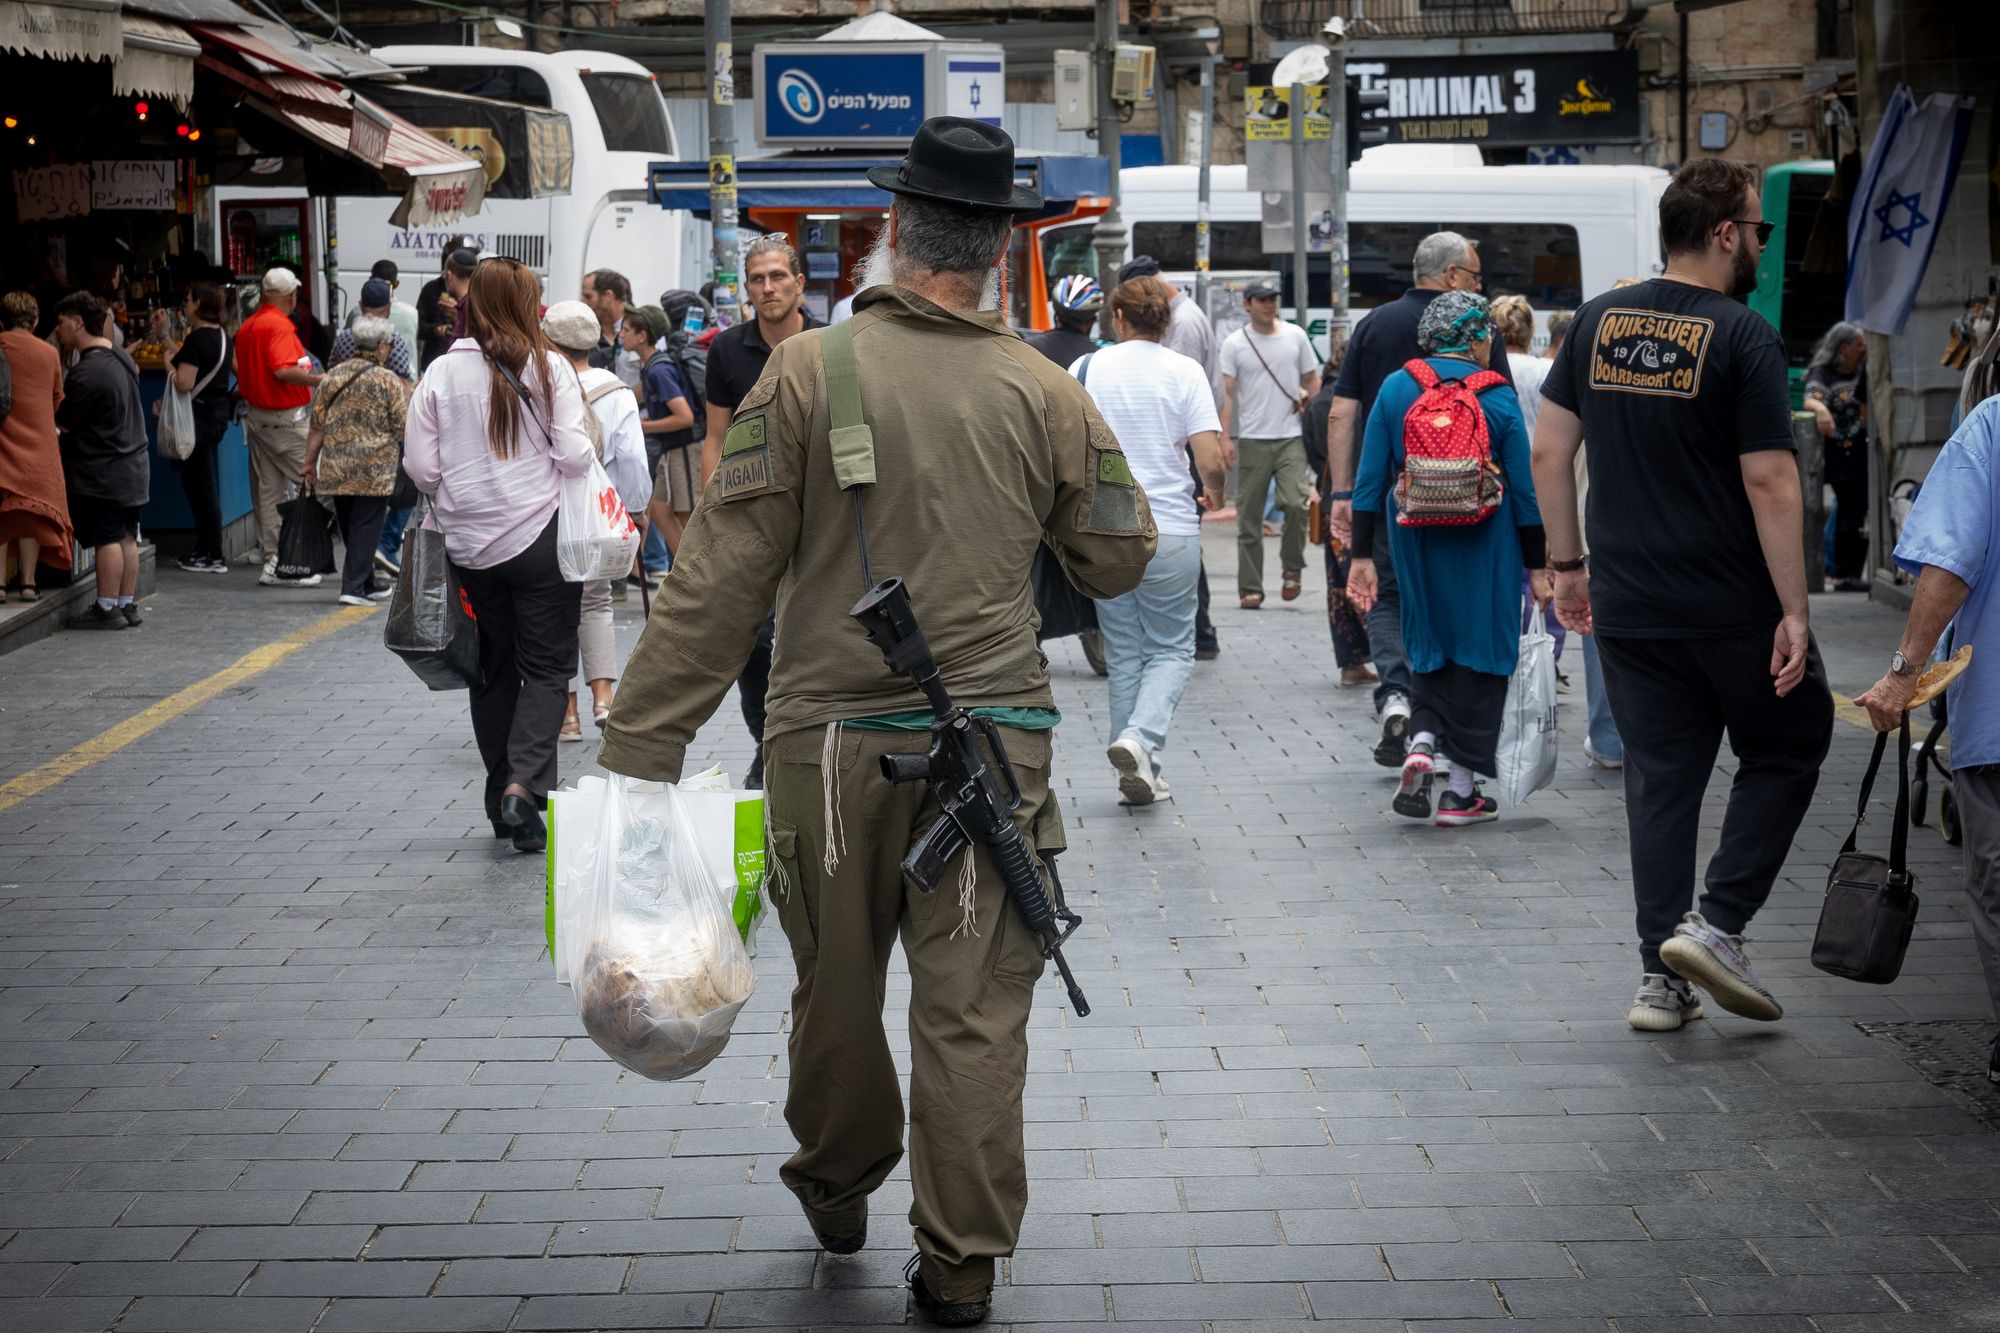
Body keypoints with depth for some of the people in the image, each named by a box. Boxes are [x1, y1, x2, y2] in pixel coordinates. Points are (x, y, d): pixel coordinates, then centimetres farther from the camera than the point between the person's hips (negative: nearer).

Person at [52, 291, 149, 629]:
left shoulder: (88, 372, -20)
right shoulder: (122, 357, 9)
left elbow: (65, 422, -13)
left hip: (102, 471, -9)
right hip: (133, 464, 9)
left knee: (107, 539, -4)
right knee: (126, 537, 12)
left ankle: (107, 609, -1)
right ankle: (128, 605, 16)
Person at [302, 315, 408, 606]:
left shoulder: (332, 377, 7)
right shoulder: (389, 380, -5)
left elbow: (317, 425, 7)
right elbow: (403, 426, -5)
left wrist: (310, 462, 13)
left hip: (335, 468, 4)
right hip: (375, 470, -4)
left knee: (349, 526, 15)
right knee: (366, 526, 1)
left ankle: (367, 584, 25)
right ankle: (353, 587, -6)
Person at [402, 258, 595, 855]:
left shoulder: (442, 373, -3)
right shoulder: (548, 366, -8)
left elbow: (420, 467, -3)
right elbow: (576, 455, -11)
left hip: (469, 544, 2)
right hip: (540, 538, -2)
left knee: (494, 668, 13)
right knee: (547, 666, 4)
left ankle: (502, 800, 16)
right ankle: (524, 784, -16)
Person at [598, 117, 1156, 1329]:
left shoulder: (808, 372, -8)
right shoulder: (1048, 394, -3)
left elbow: (724, 572, -10)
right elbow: (1120, 557, 7)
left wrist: (642, 741, -7)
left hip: (832, 739, 0)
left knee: (837, 987, 18)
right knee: (974, 1007, 6)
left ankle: (837, 1188, 38)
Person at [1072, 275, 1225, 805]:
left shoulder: (1087, 368, 1)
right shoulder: (1184, 372, -4)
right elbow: (1211, 463, -10)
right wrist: (1217, 495, 13)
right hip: (1171, 531, -2)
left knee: (1123, 654, 12)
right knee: (1171, 649, 9)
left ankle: (1138, 777, 12)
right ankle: (1140, 738, -16)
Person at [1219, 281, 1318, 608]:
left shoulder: (1295, 336, 8)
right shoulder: (1234, 344, 2)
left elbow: (1313, 380, 15)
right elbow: (1226, 393, -1)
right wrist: (1225, 437, -9)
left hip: (1291, 437, 0)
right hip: (1252, 440, 0)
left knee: (1295, 502, -16)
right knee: (1249, 517, 2)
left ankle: (1292, 568, 8)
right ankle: (1250, 588, 8)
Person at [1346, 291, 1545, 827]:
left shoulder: (1396, 389, 0)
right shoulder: (1498, 397, -6)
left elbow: (1371, 480, -2)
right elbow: (1523, 491, -4)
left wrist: (1362, 555, 3)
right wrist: (1536, 568, 3)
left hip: (1416, 542, 2)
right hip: (1485, 549, -2)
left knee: (1429, 645, 19)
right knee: (1480, 649, 8)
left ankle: (1421, 741, -6)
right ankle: (1461, 792, 9)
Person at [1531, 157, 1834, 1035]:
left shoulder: (1598, 322, 5)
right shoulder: (1742, 336, -13)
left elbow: (1548, 449, 7)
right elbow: (1769, 481, -16)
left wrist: (1567, 563, 15)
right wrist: (1793, 609, -12)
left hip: (1627, 606, 5)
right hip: (1733, 607, -5)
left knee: (1660, 778, 11)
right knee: (1786, 752, 14)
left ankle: (1661, 978, 11)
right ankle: (1717, 923, 2)